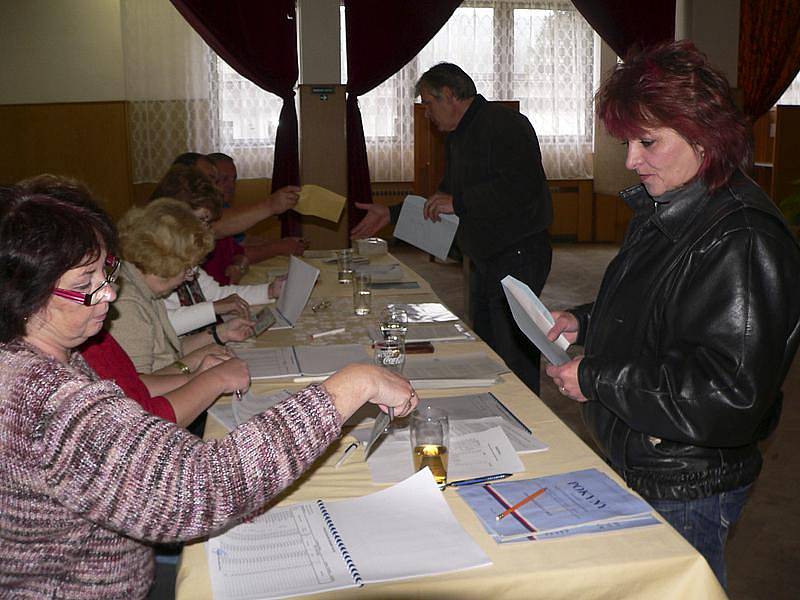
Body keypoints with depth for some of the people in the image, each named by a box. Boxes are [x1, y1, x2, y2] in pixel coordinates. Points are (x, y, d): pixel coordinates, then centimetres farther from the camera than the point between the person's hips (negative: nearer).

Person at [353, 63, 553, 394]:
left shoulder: (506, 125, -14)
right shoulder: (458, 136, 19)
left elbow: (521, 188, -27)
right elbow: (446, 196, 28)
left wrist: (458, 203, -21)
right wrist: (392, 214, 21)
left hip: (517, 257, -10)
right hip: (484, 260, 10)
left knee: (515, 357, -9)